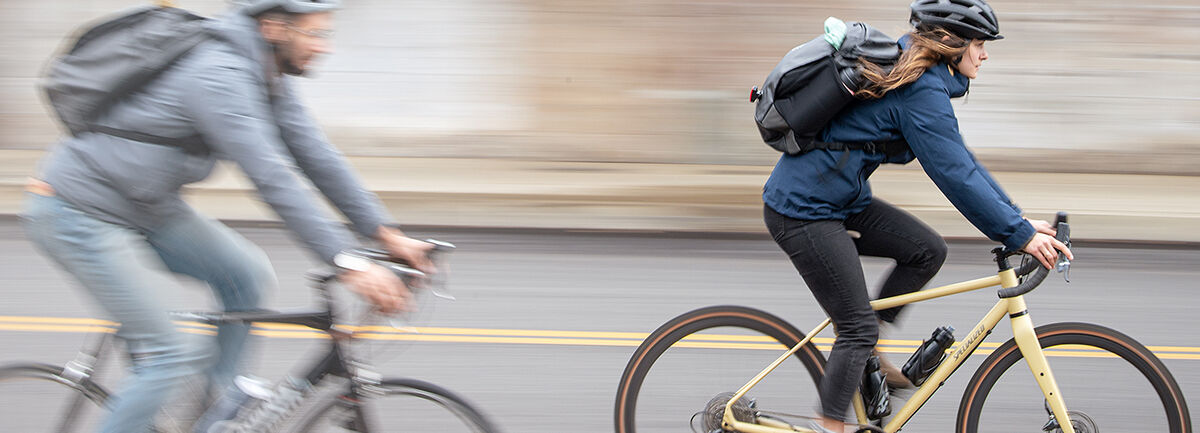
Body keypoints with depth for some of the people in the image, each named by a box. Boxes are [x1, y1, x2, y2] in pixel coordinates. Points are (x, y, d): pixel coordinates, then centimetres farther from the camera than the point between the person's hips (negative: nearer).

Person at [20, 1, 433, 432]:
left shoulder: (269, 78, 2)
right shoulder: (219, 74, -28)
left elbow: (316, 157, 4)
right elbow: (273, 178, -34)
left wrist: (387, 235, -2)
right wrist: (350, 264, -37)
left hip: (147, 207, 9)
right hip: (77, 215, -9)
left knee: (248, 273, -2)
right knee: (167, 357, -12)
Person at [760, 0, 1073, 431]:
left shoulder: (909, 72, 12)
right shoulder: (922, 91, -19)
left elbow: (961, 160, 15)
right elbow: (956, 175, -23)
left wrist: (1019, 219, 11)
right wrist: (1019, 235, -18)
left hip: (839, 200, 10)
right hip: (803, 212, -10)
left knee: (927, 250, 7)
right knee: (859, 326, -6)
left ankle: (866, 356, 15)